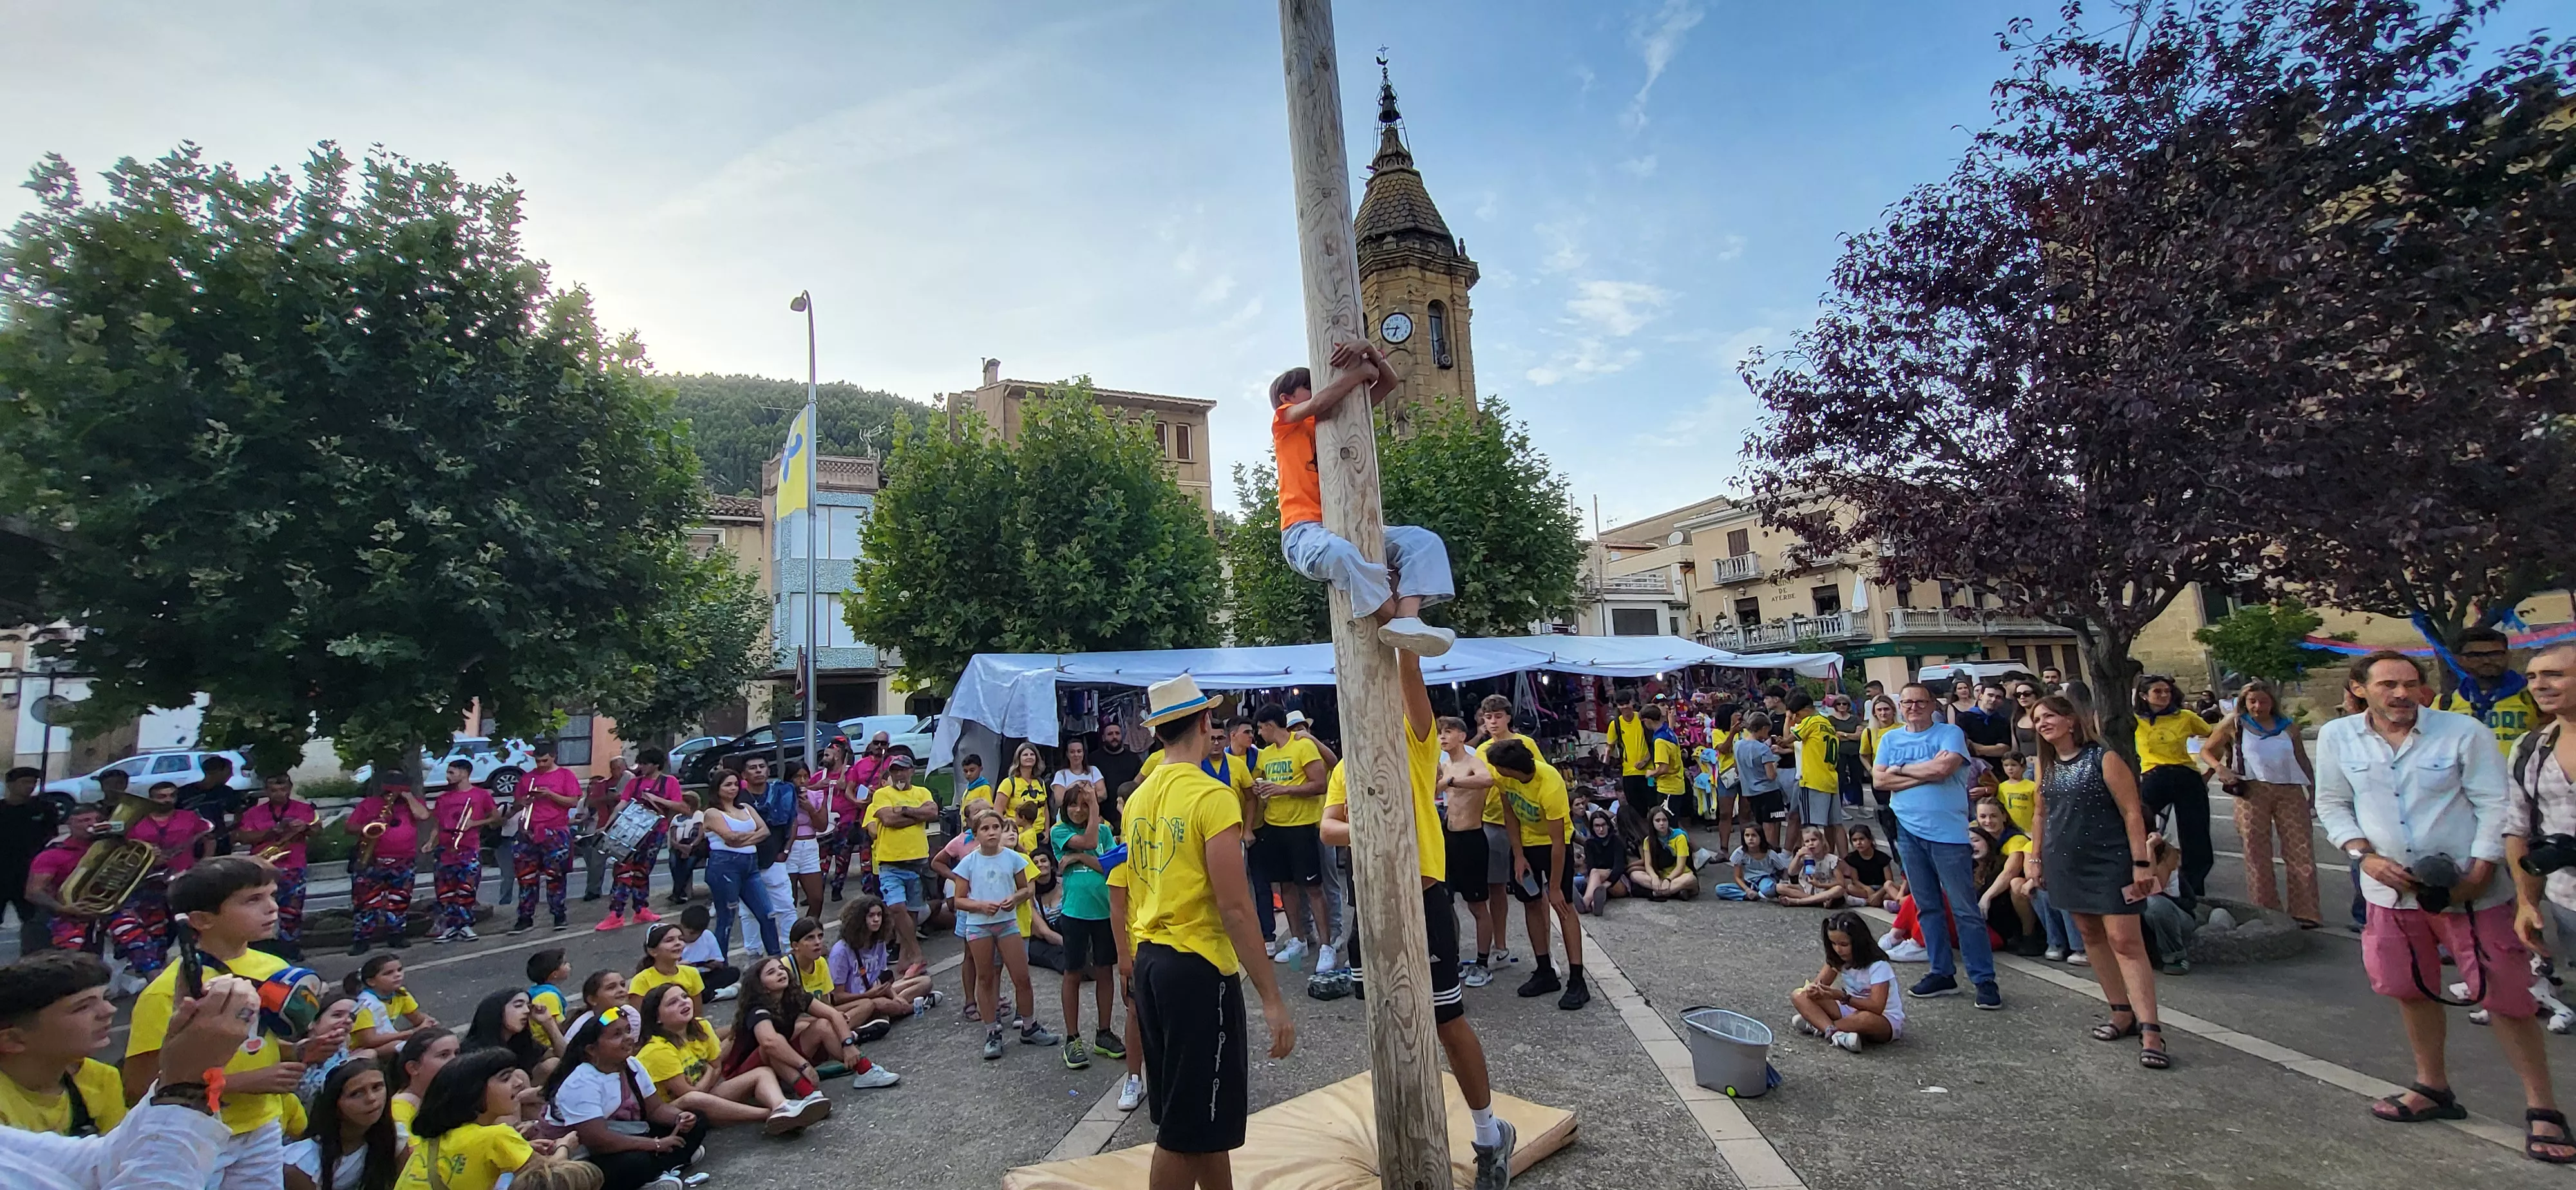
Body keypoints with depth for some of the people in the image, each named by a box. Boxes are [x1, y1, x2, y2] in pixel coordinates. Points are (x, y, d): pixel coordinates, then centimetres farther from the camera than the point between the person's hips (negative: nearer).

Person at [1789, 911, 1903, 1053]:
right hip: (1851, 1011, 6)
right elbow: (1819, 982, -1)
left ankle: (1817, 1025, -26)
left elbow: (1877, 1008, -27)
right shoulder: (1837, 959, -1)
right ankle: (1834, 1032, -35)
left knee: (1867, 1019, -45)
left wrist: (1842, 997, -37)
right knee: (1799, 996, -14)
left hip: (1885, 1020, -6)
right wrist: (1812, 989, -26)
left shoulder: (1878, 965, -20)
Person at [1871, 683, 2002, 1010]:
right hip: (1908, 832, 4)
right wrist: (1926, 773, -11)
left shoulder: (1950, 733, -2)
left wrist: (1901, 769, -6)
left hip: (1948, 833, -4)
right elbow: (1879, 780, -1)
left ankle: (1985, 980, 7)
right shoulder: (1890, 739, 10)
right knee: (1928, 907, 12)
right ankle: (1942, 973, 22)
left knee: (1965, 909, -2)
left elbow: (1943, 768, -20)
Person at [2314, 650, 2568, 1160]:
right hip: (2392, 890, 3)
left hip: (2471, 889, -3)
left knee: (2505, 997, 1)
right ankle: (2433, 1088, 31)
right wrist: (2366, 857, -9)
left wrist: (2477, 875, -15)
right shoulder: (2337, 737, -2)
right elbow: (2332, 806, 4)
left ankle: (2542, 1110, 16)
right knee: (2410, 990, 14)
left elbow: (2495, 805, -8)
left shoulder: (2463, 730, -9)